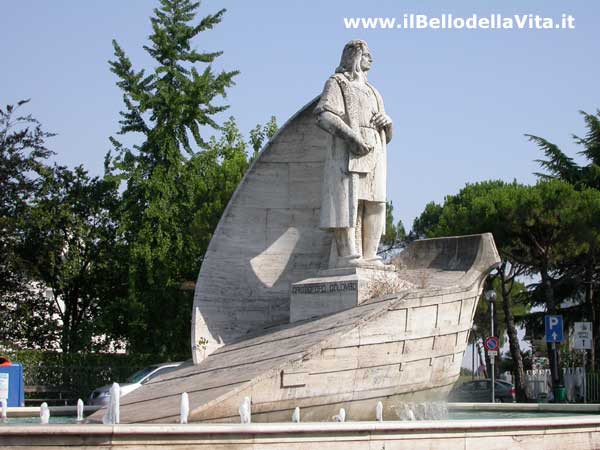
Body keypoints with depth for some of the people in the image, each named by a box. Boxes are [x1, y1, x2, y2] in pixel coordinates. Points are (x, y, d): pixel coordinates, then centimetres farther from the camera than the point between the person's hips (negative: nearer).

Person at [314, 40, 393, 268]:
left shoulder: (372, 92, 29)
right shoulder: (337, 83, 8)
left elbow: (387, 136, 26)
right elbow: (323, 115, -11)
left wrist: (387, 122, 1)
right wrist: (351, 136, -23)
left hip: (373, 159, 7)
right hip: (348, 155, -7)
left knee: (373, 207, 0)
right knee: (347, 204, -14)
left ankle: (368, 256, -1)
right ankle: (348, 256, -19)